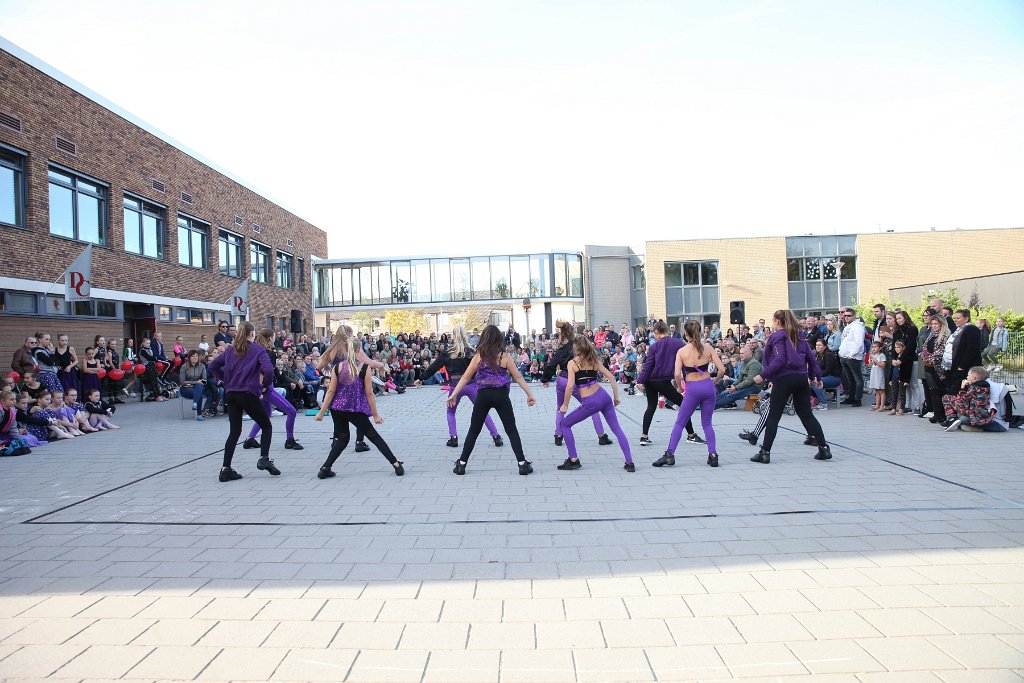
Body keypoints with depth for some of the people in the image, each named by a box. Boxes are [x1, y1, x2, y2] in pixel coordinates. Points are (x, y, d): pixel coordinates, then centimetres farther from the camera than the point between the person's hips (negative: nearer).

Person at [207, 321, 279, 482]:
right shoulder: (258, 349, -4)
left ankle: (226, 469, 4)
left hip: (231, 394, 5)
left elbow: (213, 366, 15)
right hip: (248, 394, -5)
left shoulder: (230, 349, 12)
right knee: (266, 426, 10)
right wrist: (265, 387, -4)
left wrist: (227, 379, 16)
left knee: (234, 431, 9)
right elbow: (268, 370, -18)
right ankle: (264, 459, -4)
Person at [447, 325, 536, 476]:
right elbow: (518, 377, -1)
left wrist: (454, 395, 8)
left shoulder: (478, 357, 1)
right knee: (512, 431, 7)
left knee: (473, 431, 12)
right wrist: (529, 394, 6)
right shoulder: (504, 357, -2)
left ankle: (461, 464, 14)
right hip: (501, 396, -1)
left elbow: (466, 377, 3)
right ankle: (522, 464, 4)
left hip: (483, 395, 1)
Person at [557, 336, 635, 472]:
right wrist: (616, 397, 16)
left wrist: (565, 405, -4)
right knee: (617, 428, 12)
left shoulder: (572, 363, -1)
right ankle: (629, 462, 6)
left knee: (565, 424, 13)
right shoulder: (595, 361, 13)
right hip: (604, 396, 5)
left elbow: (570, 385, -12)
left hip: (590, 403, -5)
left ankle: (573, 460, 11)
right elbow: (611, 378, 10)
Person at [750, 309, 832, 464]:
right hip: (801, 378, 6)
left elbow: (779, 360, -17)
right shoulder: (798, 336, 13)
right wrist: (816, 376, 17)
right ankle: (824, 448, 12)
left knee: (773, 416, 0)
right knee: (807, 415, 14)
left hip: (784, 379, -6)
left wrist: (763, 375, -14)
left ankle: (765, 452, 0)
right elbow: (811, 357, 12)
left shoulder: (777, 336, -7)